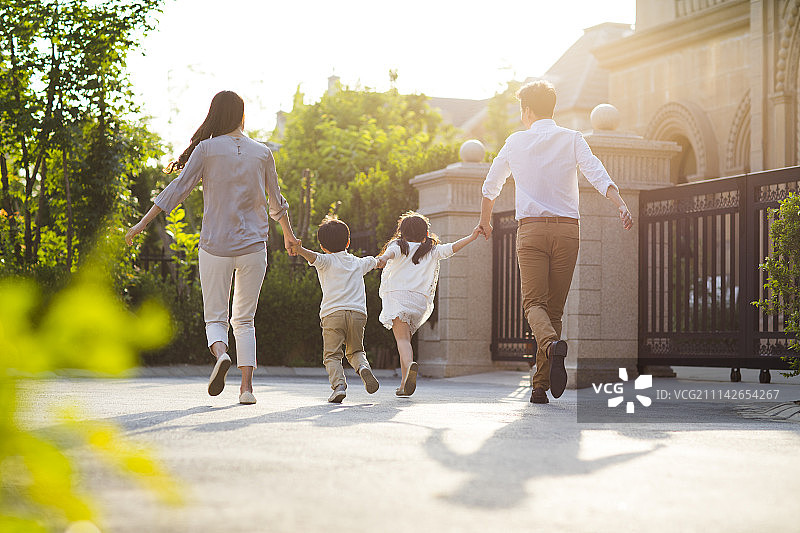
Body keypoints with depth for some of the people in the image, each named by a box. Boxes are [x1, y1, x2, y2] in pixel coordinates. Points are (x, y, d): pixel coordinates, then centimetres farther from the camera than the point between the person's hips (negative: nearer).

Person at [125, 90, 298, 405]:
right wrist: (289, 235, 31)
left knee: (215, 317, 8)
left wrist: (142, 223, -2)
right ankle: (247, 387, -1)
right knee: (244, 320, 11)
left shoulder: (206, 149, -3)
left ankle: (221, 353, -24)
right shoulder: (262, 153, 6)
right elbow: (276, 203, 14)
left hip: (215, 249, -2)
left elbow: (178, 190, -6)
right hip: (253, 248, 2)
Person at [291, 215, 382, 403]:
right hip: (358, 313, 4)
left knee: (331, 355, 0)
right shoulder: (358, 263, 22)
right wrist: (380, 261, 66)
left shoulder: (327, 261, 7)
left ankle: (339, 385, -21)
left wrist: (300, 250, -31)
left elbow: (314, 257, -17)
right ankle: (363, 367, -12)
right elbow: (374, 262, 44)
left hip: (332, 314, -3)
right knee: (355, 351, 19)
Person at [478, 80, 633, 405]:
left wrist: (485, 220, 40)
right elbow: (596, 174, -9)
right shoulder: (572, 139, 8)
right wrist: (621, 205, -17)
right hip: (567, 229, 1)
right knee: (555, 307, 7)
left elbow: (491, 186, 23)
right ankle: (541, 385, 4)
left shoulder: (515, 142, 11)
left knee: (534, 302, -7)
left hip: (531, 229, -1)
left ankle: (551, 343, -41)